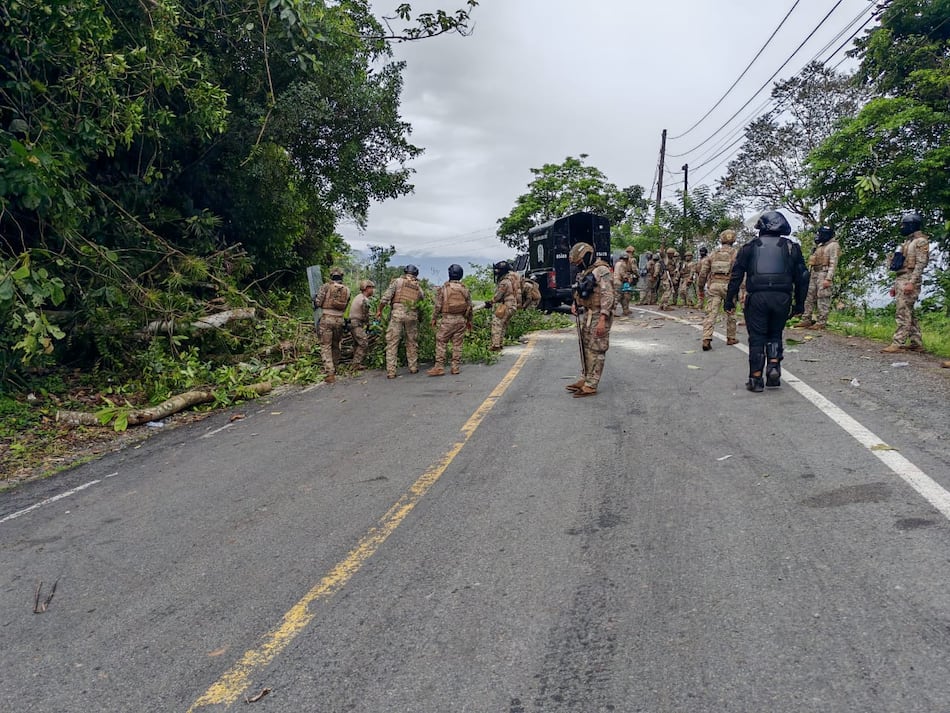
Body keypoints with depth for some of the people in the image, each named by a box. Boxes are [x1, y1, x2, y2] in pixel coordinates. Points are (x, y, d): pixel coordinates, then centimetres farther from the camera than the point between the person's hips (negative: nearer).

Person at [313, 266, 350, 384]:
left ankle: (330, 373, -11)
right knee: (336, 345, 18)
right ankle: (334, 368, 30)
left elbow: (317, 303, -7)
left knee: (326, 346, -1)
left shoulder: (326, 286, -6)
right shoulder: (347, 290, 5)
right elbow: (344, 307, 10)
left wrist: (315, 300, 15)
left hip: (326, 318, -4)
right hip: (339, 320, 4)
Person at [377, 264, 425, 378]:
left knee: (392, 343, -1)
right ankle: (413, 367, 24)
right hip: (412, 314, 3)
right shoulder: (418, 286, 17)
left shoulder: (397, 281, 6)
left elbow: (386, 297, -2)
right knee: (412, 342, 17)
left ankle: (391, 372, -6)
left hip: (397, 313, -3)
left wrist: (379, 310, 7)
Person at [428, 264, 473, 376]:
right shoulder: (464, 289, 6)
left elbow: (438, 305, -4)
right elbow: (469, 306, 10)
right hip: (461, 320, 3)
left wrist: (434, 318, 7)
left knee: (441, 343, 2)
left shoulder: (444, 288, -5)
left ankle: (439, 367, -2)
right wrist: (469, 320, 20)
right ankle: (455, 367, 9)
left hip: (447, 319, -3)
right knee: (457, 344, 7)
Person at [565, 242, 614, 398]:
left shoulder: (601, 270, -13)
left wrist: (602, 320, -24)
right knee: (586, 349, 14)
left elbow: (607, 296, -19)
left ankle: (591, 385, -3)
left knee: (596, 351, -4)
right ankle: (585, 379, 22)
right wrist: (574, 304, 6)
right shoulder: (584, 272, 15)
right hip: (584, 316, 9)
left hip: (597, 316, -9)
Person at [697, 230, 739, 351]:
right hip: (729, 285, -1)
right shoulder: (735, 253, 5)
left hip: (713, 285, 1)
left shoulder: (713, 253, 12)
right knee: (730, 313, 15)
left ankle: (706, 340, -17)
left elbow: (703, 272, 10)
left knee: (711, 313, -5)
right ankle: (731, 338, 25)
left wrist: (701, 289, 17)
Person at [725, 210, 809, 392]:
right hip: (782, 298, 1)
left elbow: (736, 275, 5)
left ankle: (756, 378, 4)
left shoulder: (749, 247, 9)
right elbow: (802, 276, 12)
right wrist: (799, 303, 17)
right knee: (775, 334, 19)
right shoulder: (791, 247, 13)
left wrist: (729, 300, 7)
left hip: (757, 297, -1)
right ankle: (774, 365, 1)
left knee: (757, 337, 5)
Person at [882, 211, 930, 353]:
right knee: (909, 313, 10)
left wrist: (911, 282, -24)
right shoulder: (908, 242, 23)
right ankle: (916, 343, 14)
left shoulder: (921, 241, -6)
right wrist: (895, 286, 21)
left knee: (903, 313, -14)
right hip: (900, 279, 10)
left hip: (909, 281, -10)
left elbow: (921, 264, -15)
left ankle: (897, 343, -19)